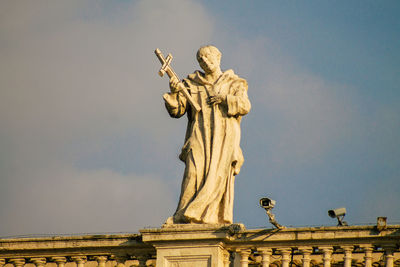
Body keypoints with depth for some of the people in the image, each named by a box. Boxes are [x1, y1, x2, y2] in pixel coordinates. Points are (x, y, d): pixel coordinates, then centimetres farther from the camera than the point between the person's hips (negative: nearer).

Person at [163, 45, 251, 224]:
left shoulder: (234, 84, 16)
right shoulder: (191, 84, 18)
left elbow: (245, 106, 2)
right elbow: (177, 110, 10)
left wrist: (224, 99, -10)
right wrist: (174, 93, -8)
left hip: (224, 137, 0)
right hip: (199, 135, 0)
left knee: (217, 175, -15)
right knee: (195, 172, -18)